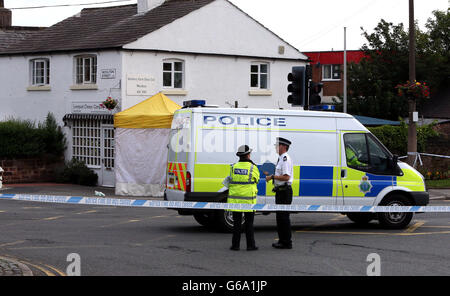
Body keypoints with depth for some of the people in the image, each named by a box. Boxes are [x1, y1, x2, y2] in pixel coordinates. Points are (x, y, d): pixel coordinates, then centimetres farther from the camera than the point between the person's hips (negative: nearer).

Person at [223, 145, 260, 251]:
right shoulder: (253, 168, -7)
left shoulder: (233, 167, 0)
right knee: (249, 223, 5)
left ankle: (235, 245, 8)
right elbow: (256, 180, 6)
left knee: (236, 223, 7)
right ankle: (250, 245, 7)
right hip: (248, 200, -2)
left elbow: (231, 180, 4)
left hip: (235, 199, 2)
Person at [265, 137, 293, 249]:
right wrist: (271, 175, 14)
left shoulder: (285, 159, -16)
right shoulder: (281, 159, 17)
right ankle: (282, 240, 21)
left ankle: (287, 242, -5)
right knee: (280, 216, 14)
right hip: (280, 191, 11)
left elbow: (286, 177, -24)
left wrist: (272, 177, -18)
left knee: (283, 217, -8)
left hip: (284, 191, -11)